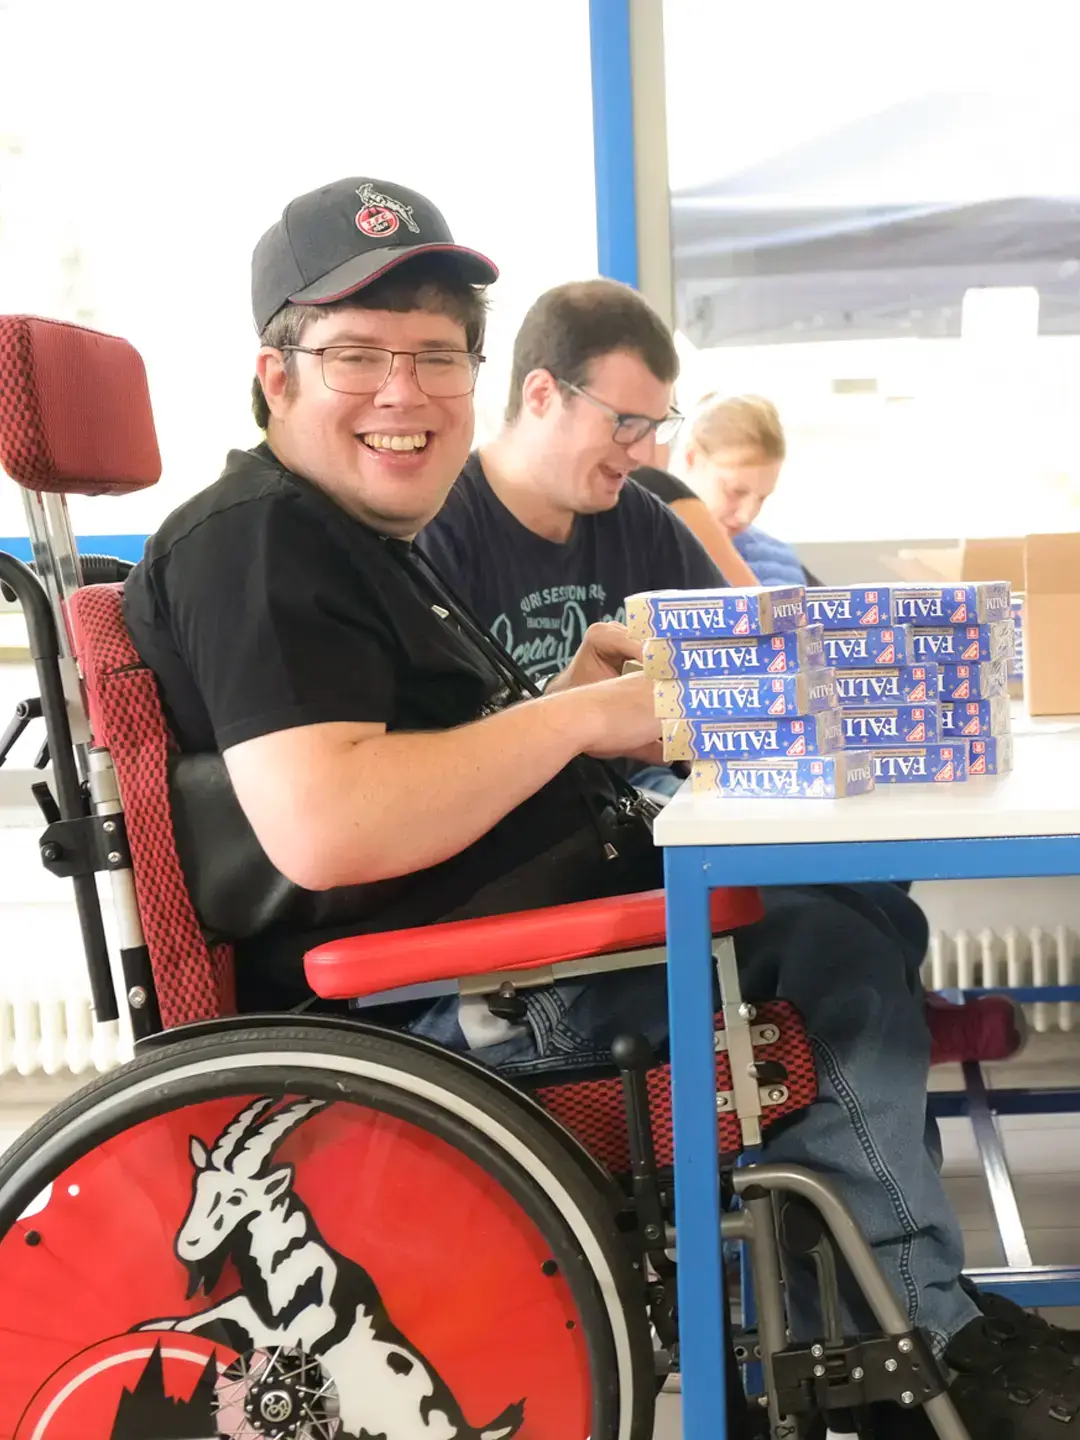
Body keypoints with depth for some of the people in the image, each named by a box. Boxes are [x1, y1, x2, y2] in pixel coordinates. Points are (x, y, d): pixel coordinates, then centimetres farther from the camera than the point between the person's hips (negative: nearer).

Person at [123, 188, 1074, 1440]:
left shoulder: (356, 538, 17)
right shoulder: (253, 545, -16)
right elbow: (325, 828, -32)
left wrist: (564, 701, 4)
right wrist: (582, 718, -20)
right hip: (441, 1004, -11)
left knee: (862, 926, 13)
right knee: (839, 957, -4)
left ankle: (911, 1331, 18)